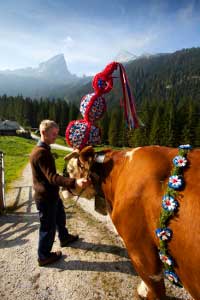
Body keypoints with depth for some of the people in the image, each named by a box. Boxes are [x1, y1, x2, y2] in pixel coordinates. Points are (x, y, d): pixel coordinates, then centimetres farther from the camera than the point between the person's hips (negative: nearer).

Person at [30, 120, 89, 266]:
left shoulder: (44, 149, 7)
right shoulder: (41, 152, -27)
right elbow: (52, 177, -36)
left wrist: (68, 184, 26)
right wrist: (74, 182, -48)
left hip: (52, 194, 10)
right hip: (45, 197, -10)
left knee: (60, 217, 27)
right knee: (48, 226, 8)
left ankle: (64, 238, 51)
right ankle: (44, 257, 29)